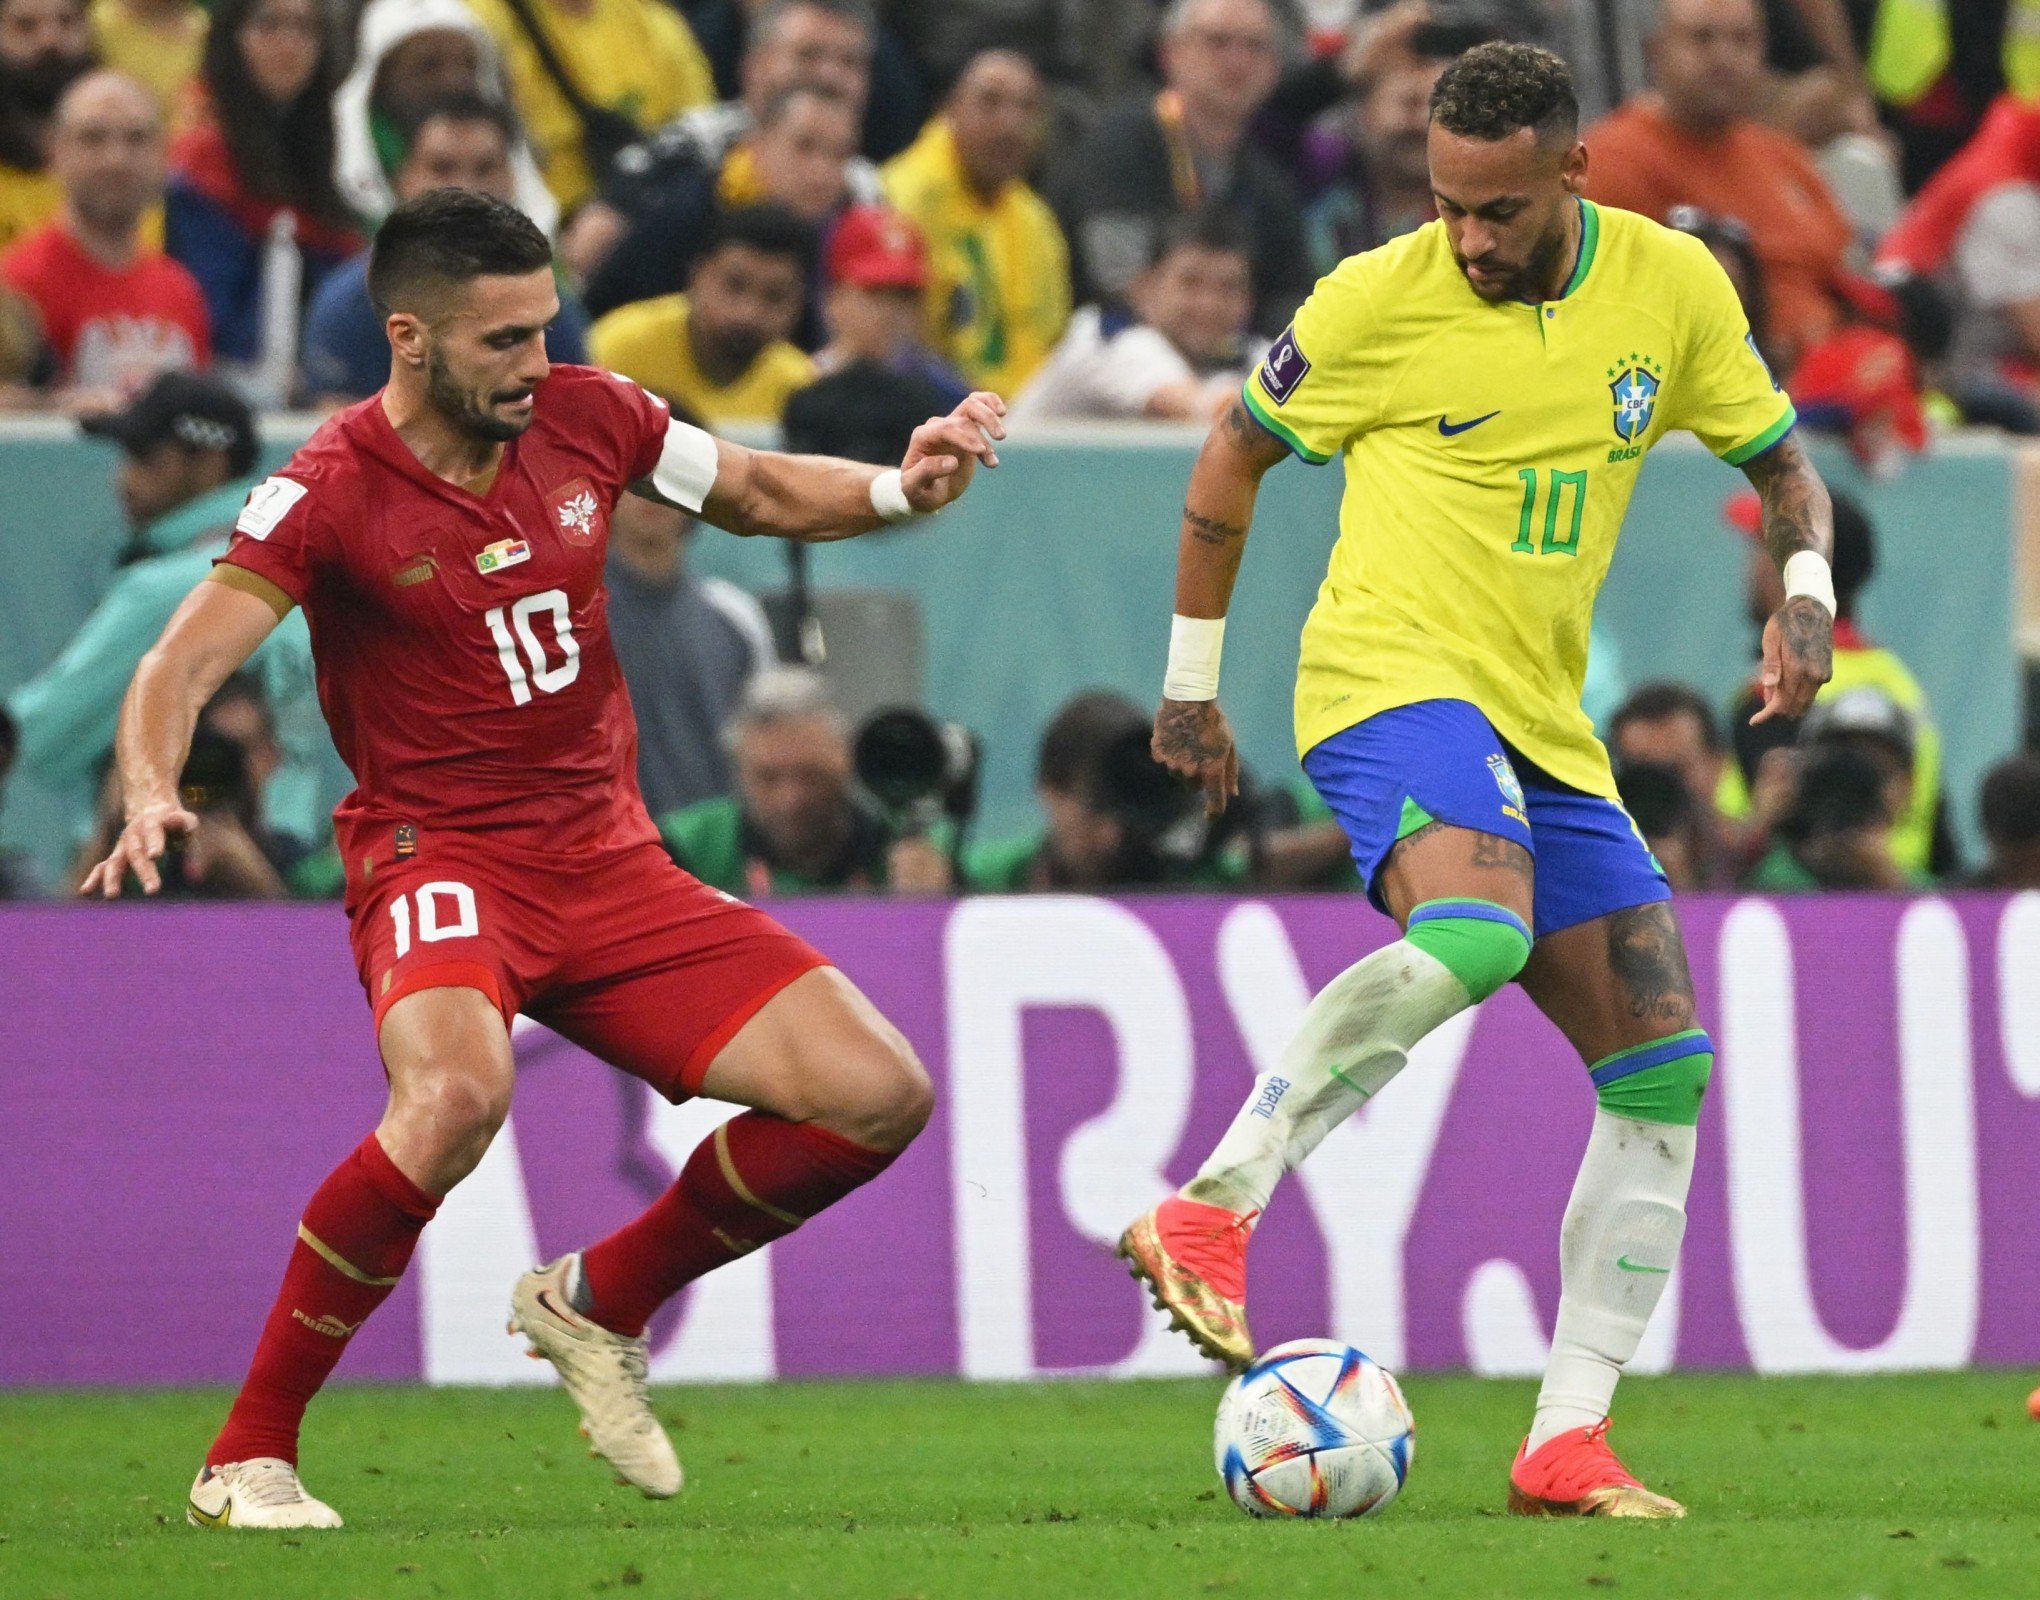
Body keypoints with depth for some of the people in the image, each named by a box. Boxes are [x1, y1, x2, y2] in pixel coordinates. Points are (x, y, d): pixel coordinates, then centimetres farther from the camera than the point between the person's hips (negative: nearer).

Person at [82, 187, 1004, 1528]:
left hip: (610, 863, 6)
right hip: (440, 860, -6)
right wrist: (151, 794, -41)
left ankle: (599, 1304, 17)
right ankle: (249, 1459, -23)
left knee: (879, 1095, -6)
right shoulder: (332, 490, -11)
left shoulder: (585, 416, 3)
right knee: (457, 1094, -38)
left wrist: (901, 490, 0)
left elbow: (755, 493, 19)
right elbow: (186, 664, -20)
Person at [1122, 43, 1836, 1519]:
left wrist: (1807, 593, -5)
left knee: (1666, 1072, 1)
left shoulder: (1673, 287, 4)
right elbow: (1239, 452, 7)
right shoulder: (1380, 301, -7)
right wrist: (1191, 679, 10)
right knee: (1472, 932, -37)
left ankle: (1568, 1445, 3)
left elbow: (1780, 461, 17)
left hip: (1546, 728, 6)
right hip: (1392, 676, -6)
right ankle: (1212, 1210, -33)